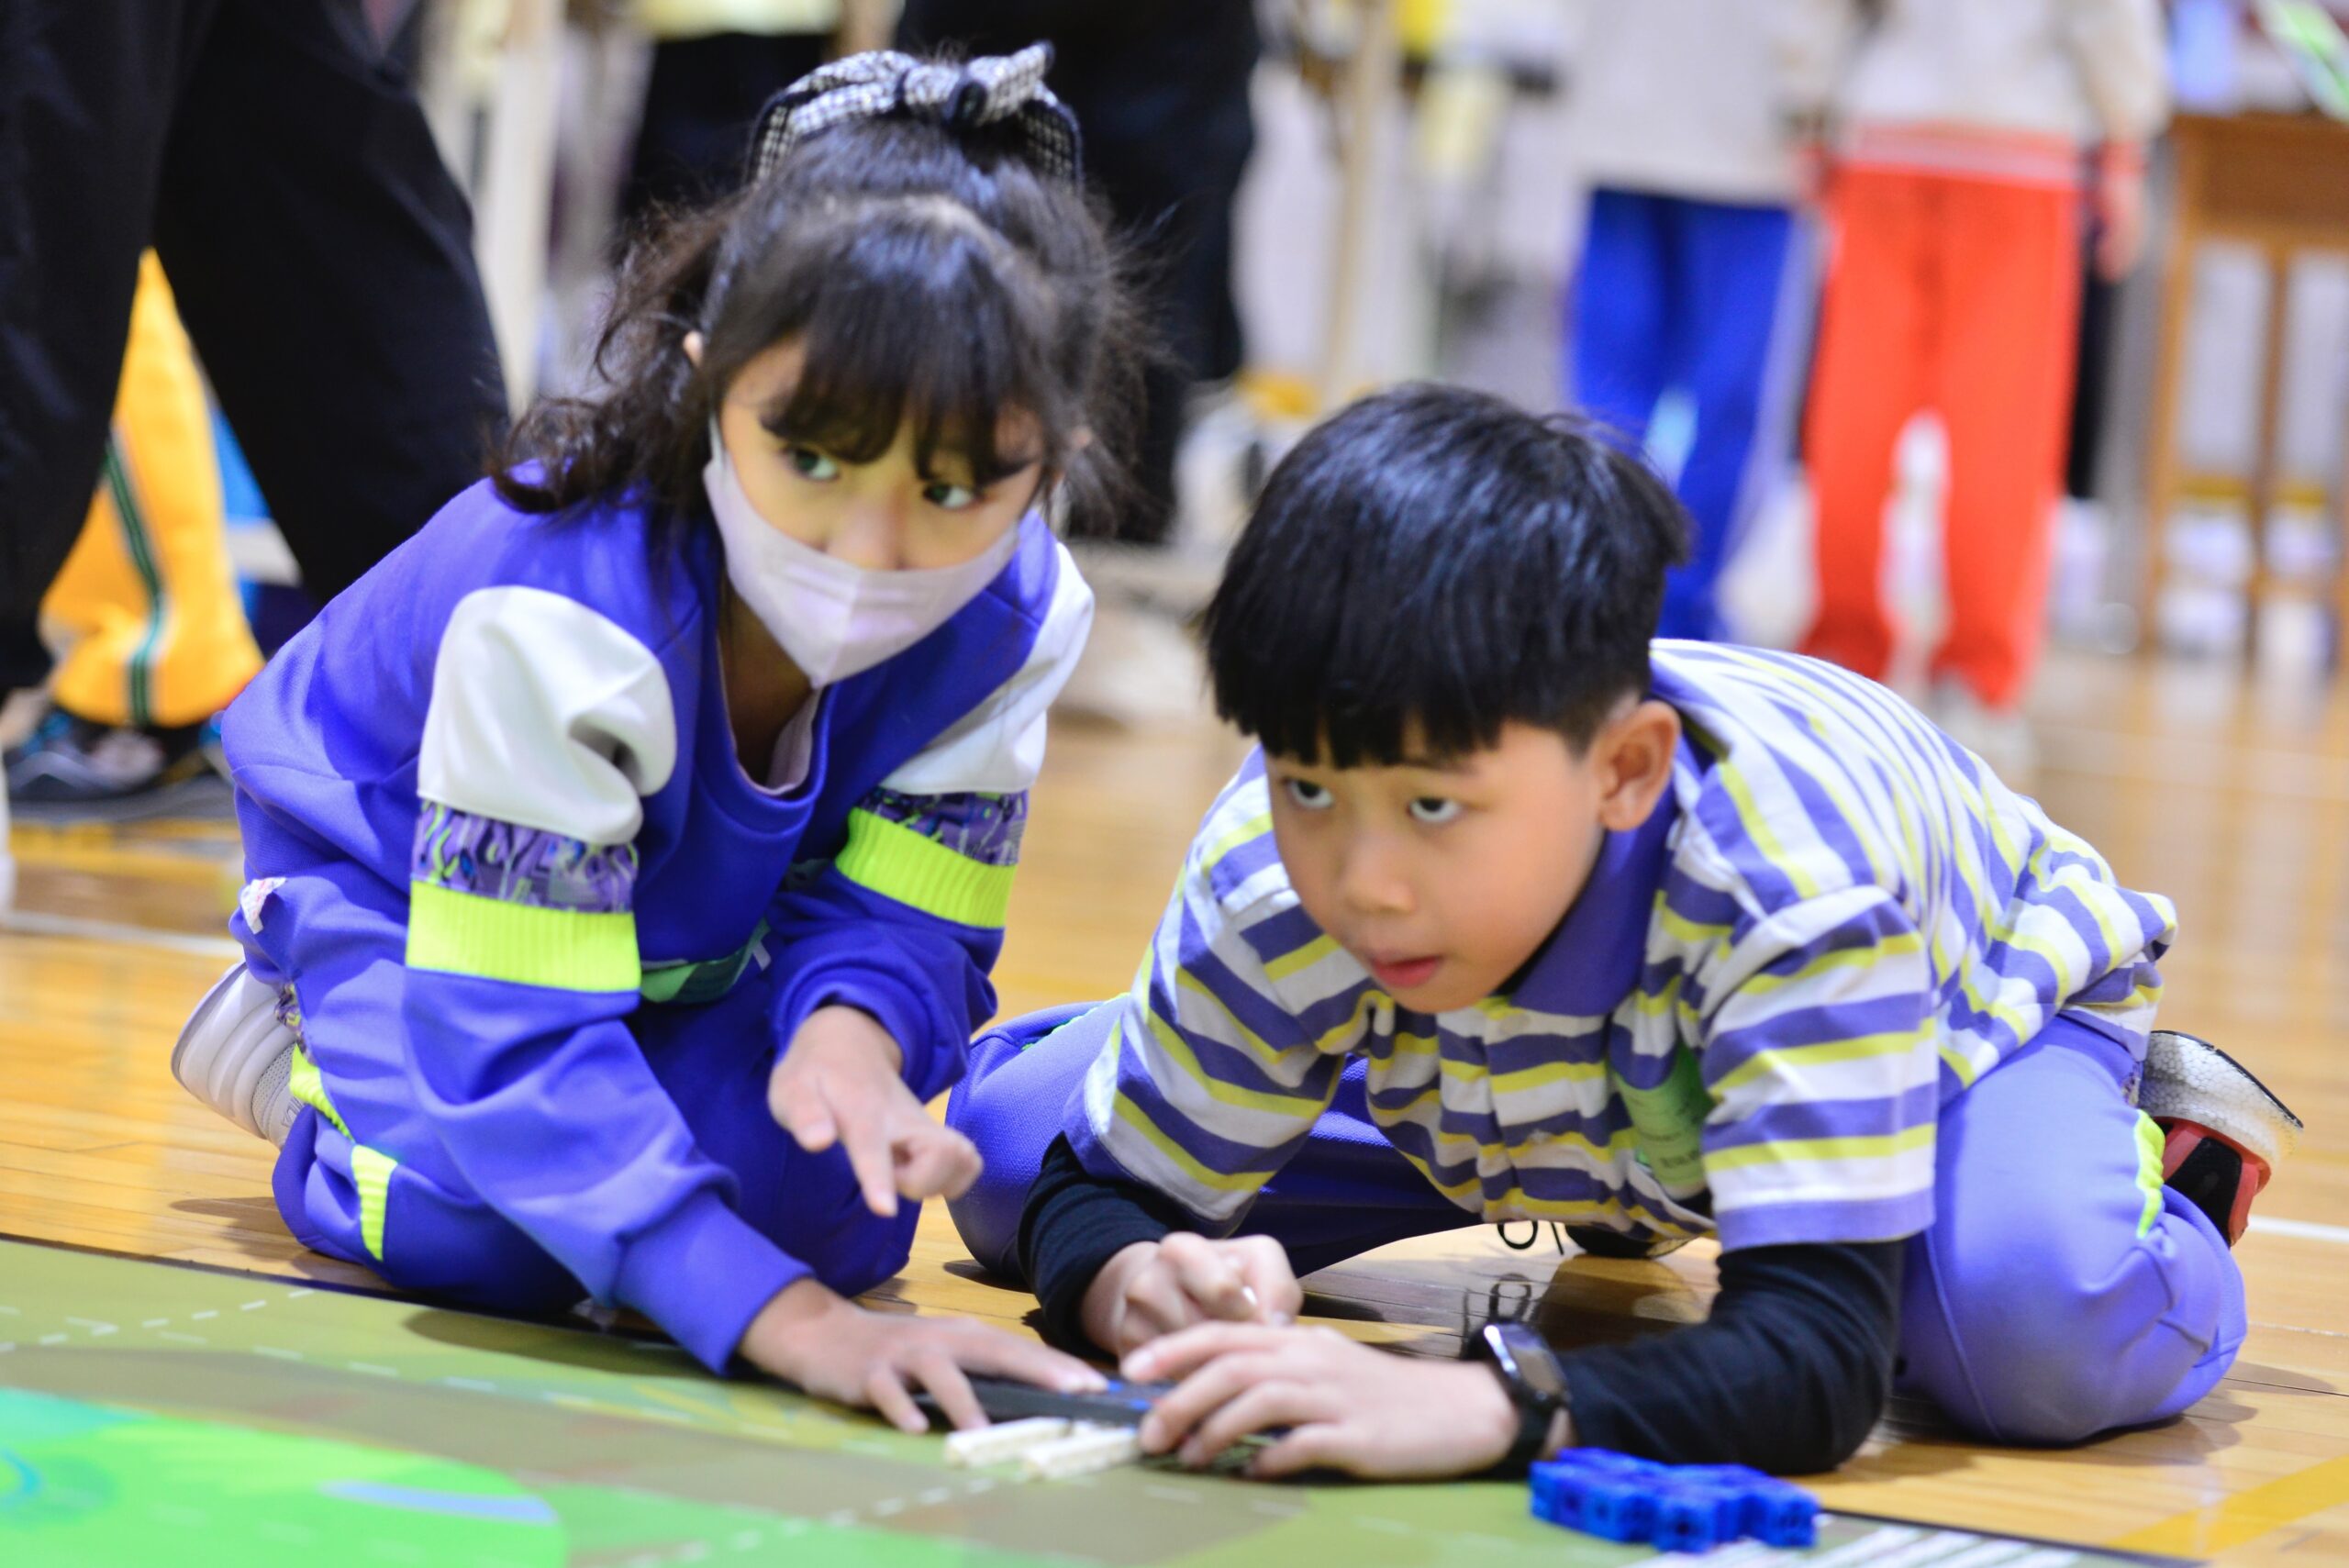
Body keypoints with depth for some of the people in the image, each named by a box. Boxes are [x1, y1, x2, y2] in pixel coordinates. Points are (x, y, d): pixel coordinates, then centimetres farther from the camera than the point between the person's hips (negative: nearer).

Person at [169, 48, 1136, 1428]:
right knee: (479, 1233, -29)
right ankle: (316, 1053, 5)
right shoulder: (555, 615, -45)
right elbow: (515, 1040, -46)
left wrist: (849, 1032, -50)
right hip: (386, 869, -4)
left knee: (836, 1210, -19)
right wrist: (787, 1320, -56)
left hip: (693, 924, 5)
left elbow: (898, 913, -22)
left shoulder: (1016, 616, -28)